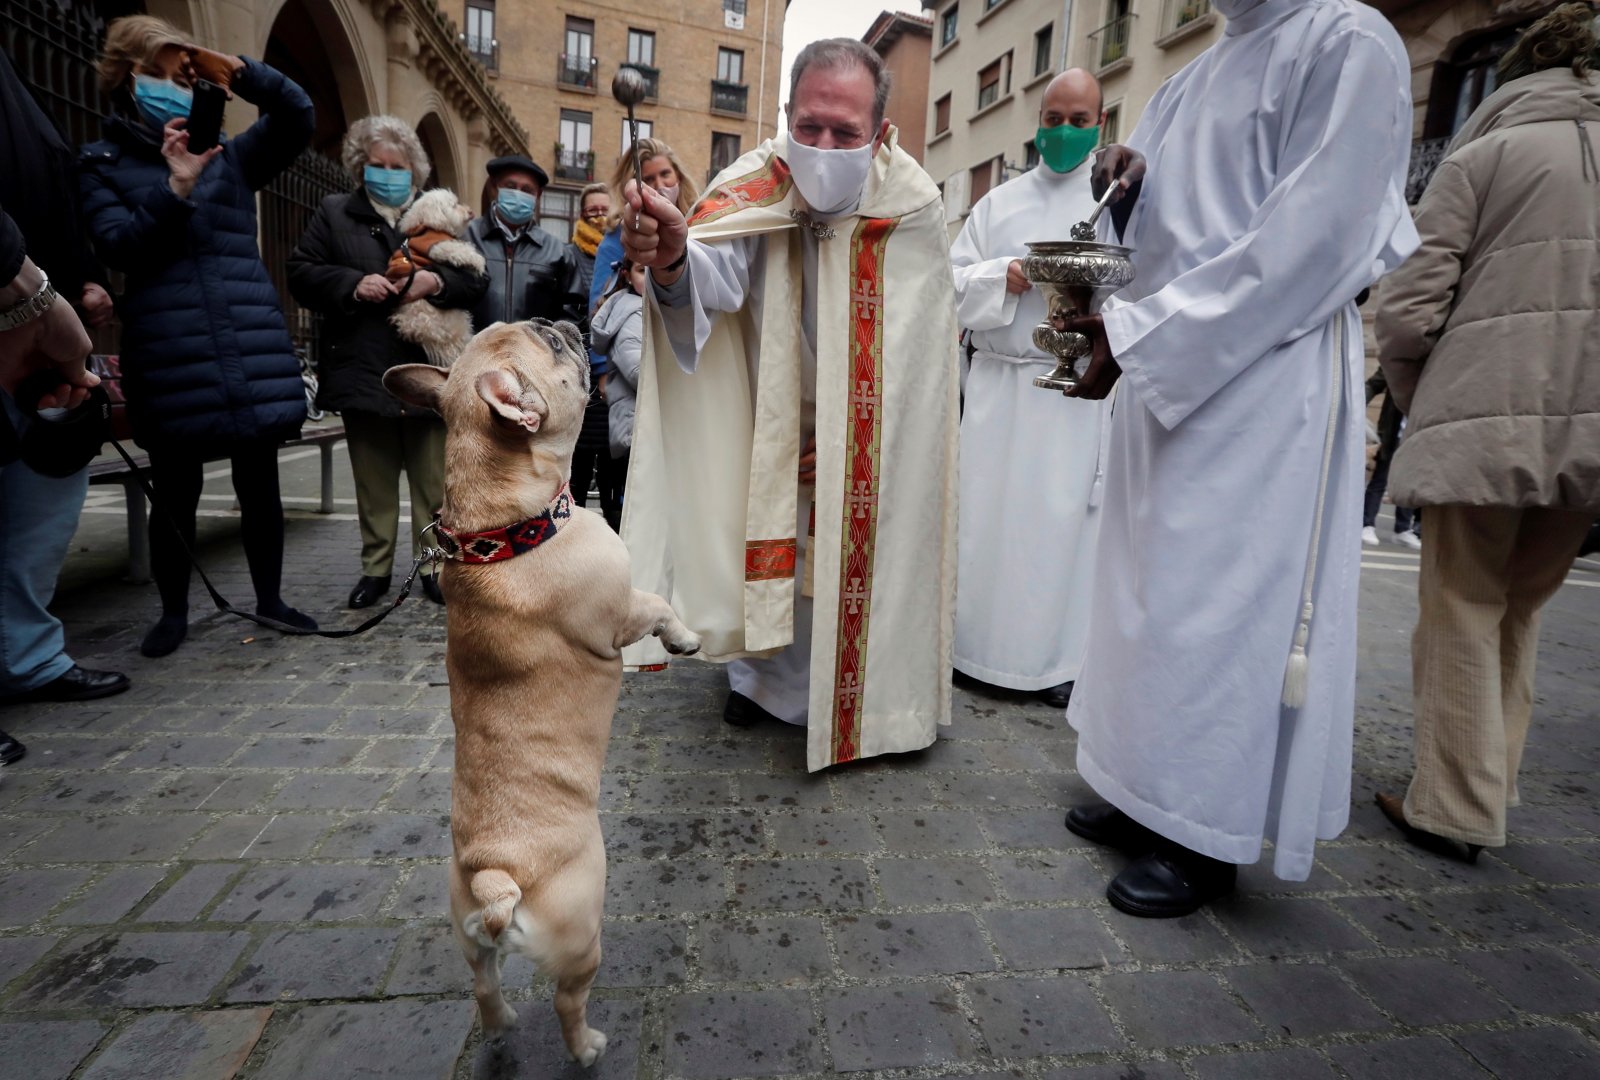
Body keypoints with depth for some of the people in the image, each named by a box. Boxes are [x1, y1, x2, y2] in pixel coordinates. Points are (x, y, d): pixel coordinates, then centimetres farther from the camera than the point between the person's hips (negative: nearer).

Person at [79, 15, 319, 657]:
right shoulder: (101, 165, 10)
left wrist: (234, 69, -3)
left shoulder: (228, 155, 18)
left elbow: (297, 117, 9)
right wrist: (177, 188, -13)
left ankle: (269, 600, 19)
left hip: (254, 347, 2)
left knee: (259, 484, 6)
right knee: (174, 494, 4)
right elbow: (119, 248, -3)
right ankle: (174, 612, 20)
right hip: (170, 357, -2)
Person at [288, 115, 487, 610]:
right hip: (363, 372, 1)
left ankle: (433, 564, 14)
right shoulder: (334, 213, 12)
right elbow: (301, 273, 5)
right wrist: (353, 284, -12)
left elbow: (477, 281, 5)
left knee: (433, 480, 3)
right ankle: (376, 568, 19)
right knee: (374, 481, 8)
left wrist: (439, 282, -14)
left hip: (427, 372, 0)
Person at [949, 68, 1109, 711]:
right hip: (997, 387, 3)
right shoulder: (999, 203, 16)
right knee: (986, 511, 3)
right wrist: (1004, 276, -8)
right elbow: (955, 284, 11)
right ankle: (978, 641, 17)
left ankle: (1061, 658, 10)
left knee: (1064, 519, -2)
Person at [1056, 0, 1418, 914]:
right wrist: (1127, 188, 0)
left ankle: (1207, 838, 9)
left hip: (1266, 383, -8)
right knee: (1154, 590, 8)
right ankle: (1155, 796, 22)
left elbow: (1312, 241, -14)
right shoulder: (1200, 76, 22)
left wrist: (1138, 331, -18)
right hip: (1167, 376, 8)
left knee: (1218, 599, -6)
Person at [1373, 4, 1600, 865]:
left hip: (1487, 421, -5)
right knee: (1519, 613, 16)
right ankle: (1488, 791, 24)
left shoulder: (1485, 154, 4)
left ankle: (1455, 809, 8)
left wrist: (1417, 405, 10)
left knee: (1462, 612, 3)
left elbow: (1409, 309, -5)